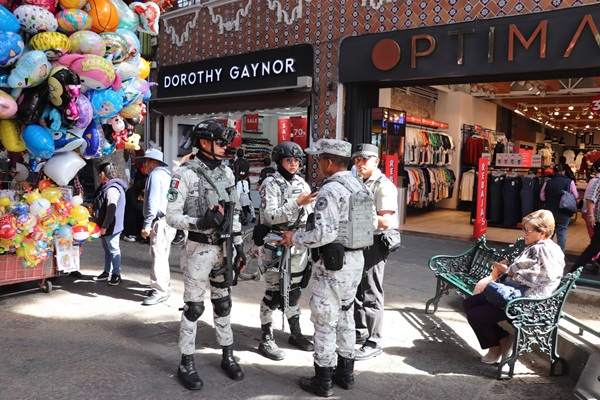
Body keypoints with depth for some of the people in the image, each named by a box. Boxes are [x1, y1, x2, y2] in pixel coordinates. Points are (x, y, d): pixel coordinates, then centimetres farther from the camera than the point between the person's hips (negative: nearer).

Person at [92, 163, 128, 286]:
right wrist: (101, 225, 22)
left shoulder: (112, 188, -21)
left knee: (113, 249, -2)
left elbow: (111, 210, -25)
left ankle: (116, 274, 7)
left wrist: (104, 226, -23)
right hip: (105, 226, 11)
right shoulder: (106, 187, 15)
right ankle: (107, 272, 28)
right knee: (107, 249, 18)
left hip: (111, 227, -11)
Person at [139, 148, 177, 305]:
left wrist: (147, 224, -17)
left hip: (161, 222, -10)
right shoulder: (166, 174, 20)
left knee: (158, 256, -8)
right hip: (168, 220, 10)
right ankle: (164, 287, 25)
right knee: (162, 256, 16)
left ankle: (160, 292, -6)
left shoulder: (155, 175, -9)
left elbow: (153, 202, -17)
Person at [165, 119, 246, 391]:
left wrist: (238, 245, 9)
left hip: (223, 248, 6)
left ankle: (228, 356, 30)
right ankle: (186, 365, 18)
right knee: (194, 306, 4)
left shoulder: (227, 172, 7)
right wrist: (200, 222, -29)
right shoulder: (185, 174, -12)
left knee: (223, 303, 15)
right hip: (198, 249, -6)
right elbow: (171, 216, -14)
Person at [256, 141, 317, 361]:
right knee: (274, 293, 0)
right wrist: (297, 203, -26)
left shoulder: (303, 184, 9)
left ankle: (295, 333, 30)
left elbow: (309, 214, 15)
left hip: (298, 245, 6)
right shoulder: (270, 184, -9)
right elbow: (270, 216, -20)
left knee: (294, 290, 15)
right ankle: (266, 340, 13)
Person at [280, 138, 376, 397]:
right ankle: (346, 373, 31)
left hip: (333, 263, -9)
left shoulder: (330, 190, -20)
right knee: (346, 317, 19)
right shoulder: (361, 187, 7)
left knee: (325, 321, 3)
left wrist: (295, 238, -11)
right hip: (356, 259, 9)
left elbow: (324, 234, -25)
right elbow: (371, 223, 11)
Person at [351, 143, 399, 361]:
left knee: (371, 295, 0)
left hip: (374, 244, -9)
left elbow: (385, 221, -23)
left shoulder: (384, 186, -14)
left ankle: (373, 343, 12)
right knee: (356, 291, 18)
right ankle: (360, 332, 35)